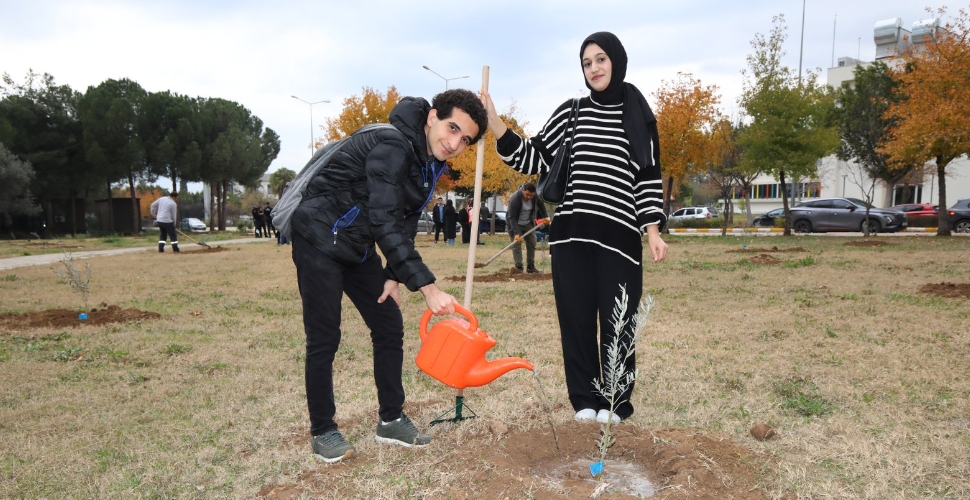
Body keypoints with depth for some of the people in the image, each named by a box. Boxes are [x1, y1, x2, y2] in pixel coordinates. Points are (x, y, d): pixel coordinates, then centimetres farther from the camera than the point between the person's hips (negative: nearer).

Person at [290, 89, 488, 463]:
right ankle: (322, 432, 13)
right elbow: (384, 223, -33)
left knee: (390, 327, 7)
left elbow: (406, 222, 8)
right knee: (324, 339, -3)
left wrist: (393, 275, -2)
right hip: (320, 240, -9)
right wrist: (427, 287, -36)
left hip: (359, 247, 9)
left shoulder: (431, 162, 3)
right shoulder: (392, 146, -26)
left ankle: (390, 420, 20)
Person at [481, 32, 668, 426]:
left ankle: (616, 402, 17)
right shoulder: (570, 113, 9)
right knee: (576, 318, 4)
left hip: (619, 235, -1)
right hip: (571, 234, 1)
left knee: (617, 320, 1)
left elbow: (649, 178, 6)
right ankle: (584, 400, 17)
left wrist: (653, 230, -3)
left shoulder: (639, 117, 8)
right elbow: (534, 159, 6)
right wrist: (494, 125, -5)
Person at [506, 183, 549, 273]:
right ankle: (518, 267, -10)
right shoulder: (514, 199, -31)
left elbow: (541, 204, 8)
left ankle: (530, 267, 14)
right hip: (515, 224, -5)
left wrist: (545, 216, 0)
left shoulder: (536, 196, -17)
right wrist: (516, 233, -36)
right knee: (516, 245, -10)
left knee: (532, 244, 6)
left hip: (528, 223, 5)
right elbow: (512, 218, -31)